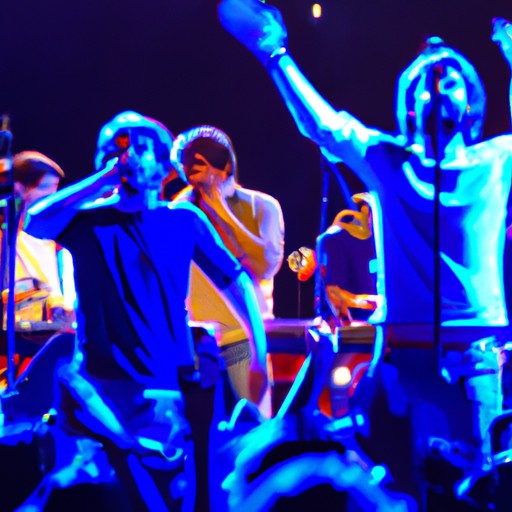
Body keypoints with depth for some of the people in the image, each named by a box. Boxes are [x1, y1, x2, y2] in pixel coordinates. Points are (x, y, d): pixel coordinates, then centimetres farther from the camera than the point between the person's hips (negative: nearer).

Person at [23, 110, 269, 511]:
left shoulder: (183, 219, 6)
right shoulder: (87, 219, 3)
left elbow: (238, 284, 8)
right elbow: (35, 223, -18)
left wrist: (260, 359, -1)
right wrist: (103, 177, -14)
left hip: (167, 389, 1)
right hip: (99, 386, -1)